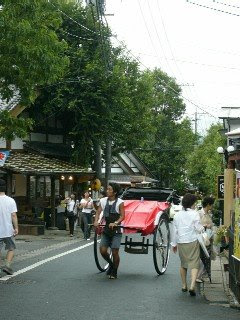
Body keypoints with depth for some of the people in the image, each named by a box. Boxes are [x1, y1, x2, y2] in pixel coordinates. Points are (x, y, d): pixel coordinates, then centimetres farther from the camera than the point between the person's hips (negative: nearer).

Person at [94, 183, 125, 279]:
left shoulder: (120, 202, -10)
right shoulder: (103, 201, 2)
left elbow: (122, 216, -13)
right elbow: (98, 212, 2)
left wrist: (115, 223, -31)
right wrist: (96, 221, -17)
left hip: (116, 231, -4)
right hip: (106, 230, 4)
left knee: (114, 252, -6)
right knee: (102, 250, -3)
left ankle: (114, 272, 14)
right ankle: (111, 264, 26)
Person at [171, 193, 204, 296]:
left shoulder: (177, 215, 6)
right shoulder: (194, 213, -7)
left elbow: (174, 230, 10)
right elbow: (198, 229, -8)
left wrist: (174, 244, 18)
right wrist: (204, 227, 14)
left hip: (181, 242, 4)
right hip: (193, 242, -4)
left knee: (183, 264, 19)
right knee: (194, 264, -3)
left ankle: (184, 286, 26)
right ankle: (192, 286, -19)